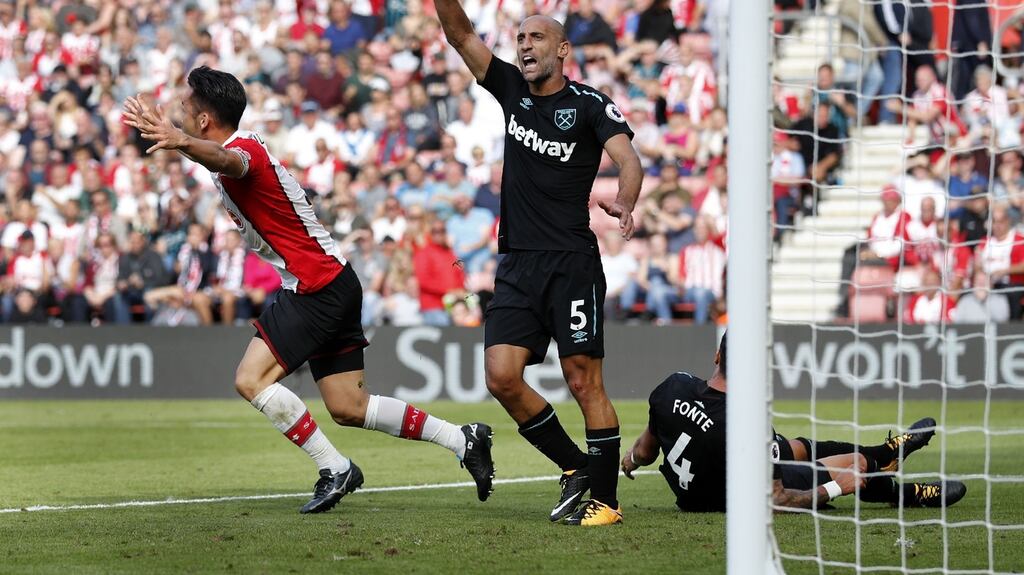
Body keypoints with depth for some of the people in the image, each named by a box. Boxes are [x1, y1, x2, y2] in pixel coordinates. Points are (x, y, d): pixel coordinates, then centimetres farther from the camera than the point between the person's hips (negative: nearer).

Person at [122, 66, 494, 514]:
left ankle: (335, 469, -11)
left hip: (316, 287, -10)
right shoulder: (234, 149, 12)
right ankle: (464, 440, 12)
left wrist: (179, 141, -65)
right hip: (333, 282, 10)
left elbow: (224, 160, -47)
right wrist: (160, 129, 44)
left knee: (252, 380, -15)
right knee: (348, 408, 9)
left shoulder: (245, 150, -18)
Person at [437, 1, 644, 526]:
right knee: (501, 375, -6)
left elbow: (627, 158, -17)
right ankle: (574, 467, 11)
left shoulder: (589, 104, -3)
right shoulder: (511, 90, 12)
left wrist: (624, 203, -37)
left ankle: (605, 498, 0)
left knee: (583, 379, -7)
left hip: (571, 262, -5)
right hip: (516, 264, 5)